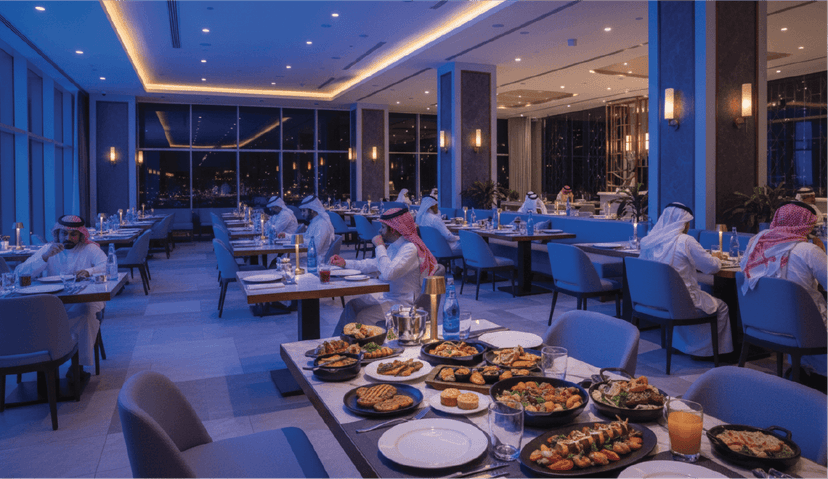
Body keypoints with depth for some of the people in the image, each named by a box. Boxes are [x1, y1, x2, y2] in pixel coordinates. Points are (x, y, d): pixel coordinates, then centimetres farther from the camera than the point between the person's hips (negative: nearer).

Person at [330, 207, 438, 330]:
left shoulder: (410, 248, -24)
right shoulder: (395, 246, 7)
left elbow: (388, 273, -34)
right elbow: (374, 264, 20)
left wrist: (380, 246, -22)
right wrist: (345, 263, 14)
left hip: (405, 303, -10)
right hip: (389, 295, 10)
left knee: (363, 317, -18)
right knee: (352, 306, 9)